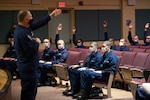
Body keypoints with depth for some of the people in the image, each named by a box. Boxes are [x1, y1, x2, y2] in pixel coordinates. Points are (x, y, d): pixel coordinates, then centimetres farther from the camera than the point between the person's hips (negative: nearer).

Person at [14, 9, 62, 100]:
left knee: (28, 92, 21)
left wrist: (51, 16, 18)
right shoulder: (22, 33, -27)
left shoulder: (23, 28, 4)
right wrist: (37, 42, -9)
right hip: (29, 67, -10)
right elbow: (31, 50, -28)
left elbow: (38, 23, 15)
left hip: (27, 65, 10)